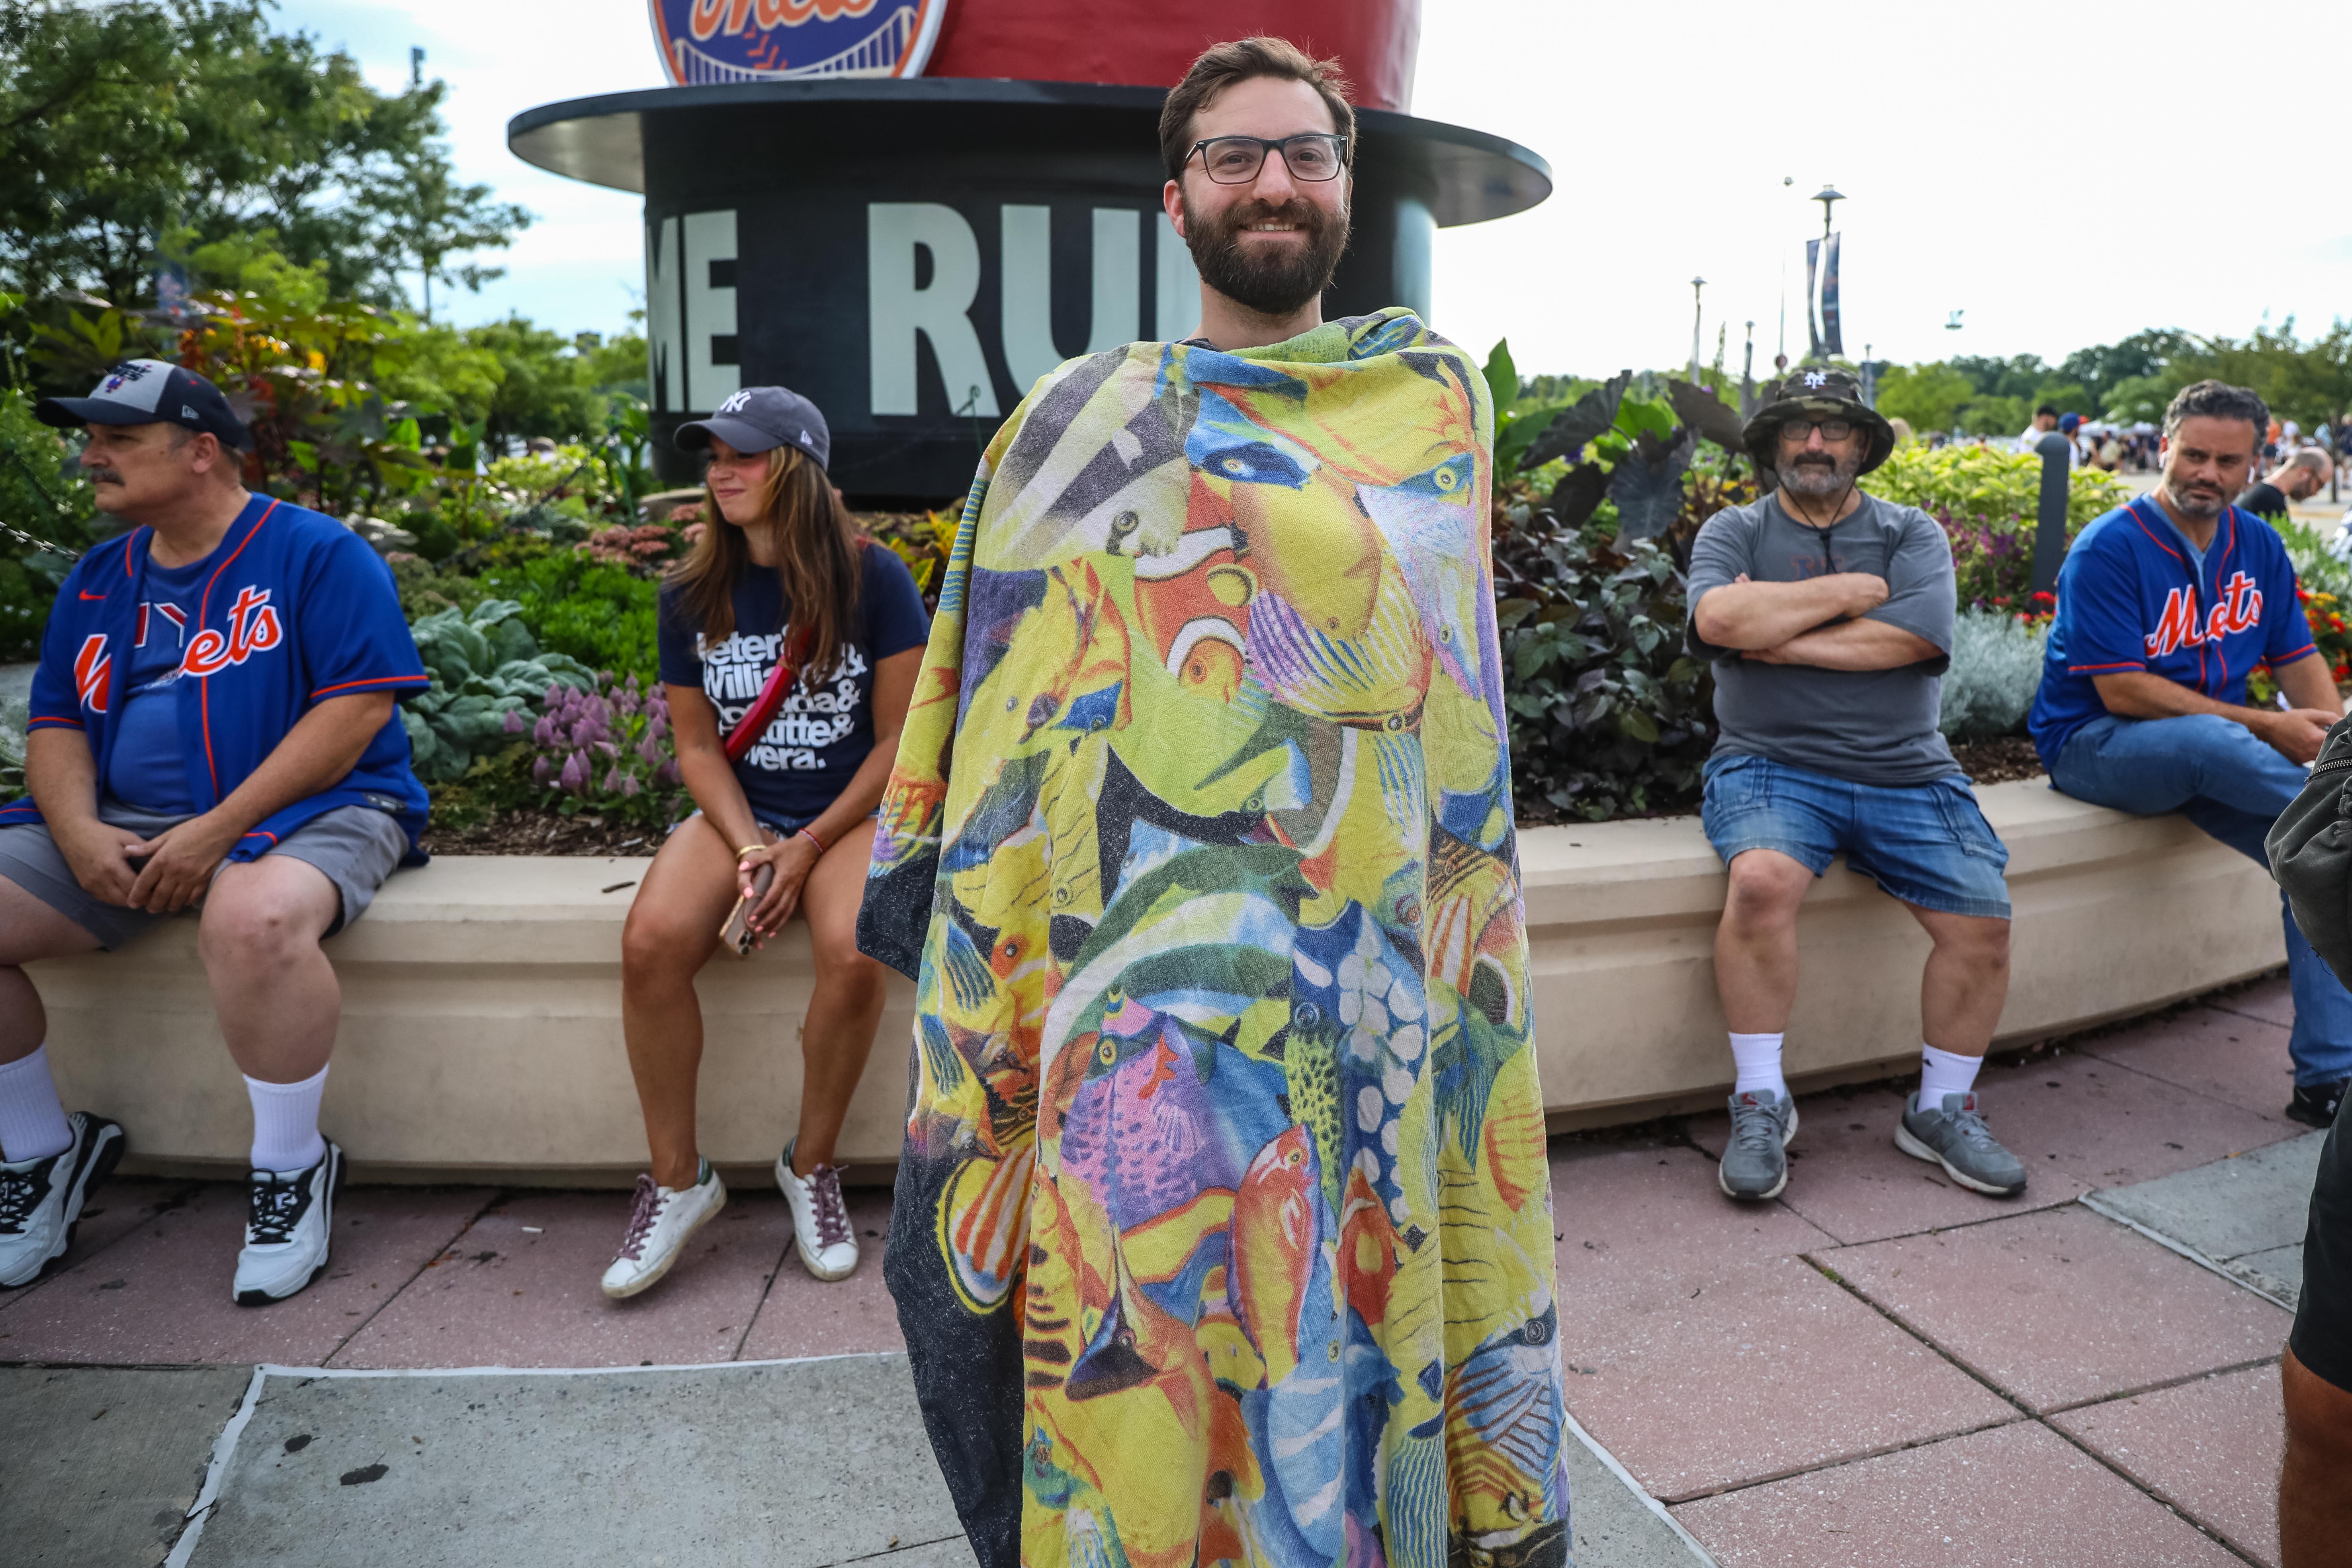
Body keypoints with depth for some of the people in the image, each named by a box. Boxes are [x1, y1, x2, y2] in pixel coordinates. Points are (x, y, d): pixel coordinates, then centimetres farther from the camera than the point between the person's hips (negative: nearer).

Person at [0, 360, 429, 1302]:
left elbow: (359, 706, -13)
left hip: (304, 811, -7)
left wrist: (218, 830, -18)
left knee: (254, 918, -39)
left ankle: (290, 1169, -15)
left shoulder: (316, 552, -3)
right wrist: (79, 834, -6)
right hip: (121, 828, 7)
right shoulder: (98, 578, 18)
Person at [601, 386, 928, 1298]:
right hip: (736, 813, 3)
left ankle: (811, 1165, -6)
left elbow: (900, 740, -6)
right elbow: (698, 745, 5)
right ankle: (677, 1180, -7)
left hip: (847, 812, -3)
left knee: (854, 955, -33)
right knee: (651, 942, -27)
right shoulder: (692, 597, 4)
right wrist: (748, 849, -13)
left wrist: (809, 847, -14)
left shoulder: (873, 578, -6)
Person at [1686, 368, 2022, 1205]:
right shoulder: (1735, 532, 9)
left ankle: (1941, 1108, 10)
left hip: (1906, 771, 3)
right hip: (1771, 764, -2)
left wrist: (1777, 637, -9)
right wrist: (1848, 589, -6)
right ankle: (1761, 1101, -14)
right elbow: (1718, 617, -14)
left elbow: (1912, 638, -9)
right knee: (1762, 879, -32)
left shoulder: (1912, 534, 11)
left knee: (1984, 917, -14)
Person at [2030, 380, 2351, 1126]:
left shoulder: (2259, 547, 9)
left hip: (2212, 753, 6)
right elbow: (2122, 691, -18)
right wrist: (2266, 728, -19)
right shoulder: (2109, 548, -12)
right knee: (2209, 740, -40)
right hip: (2095, 746, -6)